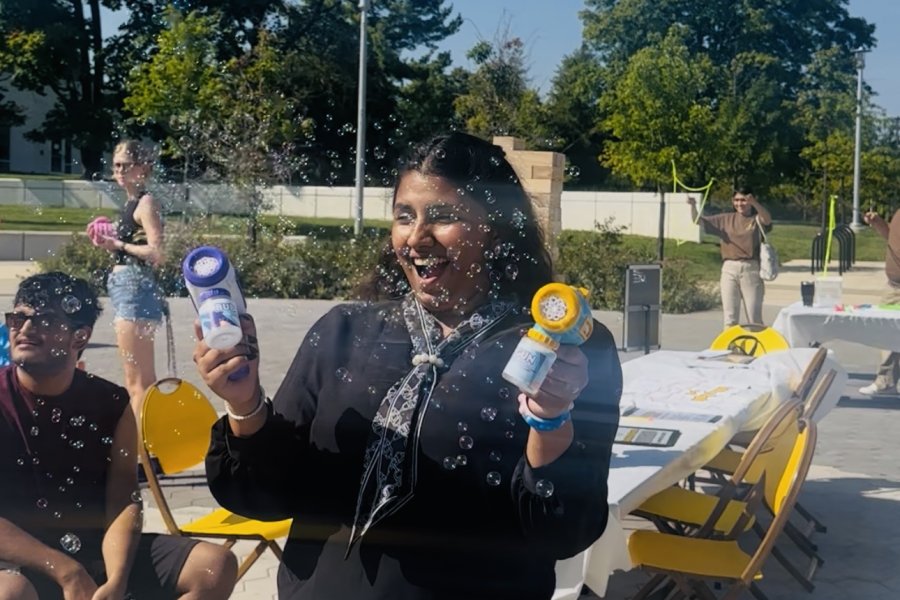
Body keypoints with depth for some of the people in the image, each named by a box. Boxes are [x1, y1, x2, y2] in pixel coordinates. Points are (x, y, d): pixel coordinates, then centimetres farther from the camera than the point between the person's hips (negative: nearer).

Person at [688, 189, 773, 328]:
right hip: (729, 269, 2)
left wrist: (755, 203, -37)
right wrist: (693, 206, -10)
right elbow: (699, 221, 11)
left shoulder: (757, 219, 5)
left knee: (754, 317, 1)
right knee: (730, 317, 4)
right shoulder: (725, 219, 13)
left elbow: (767, 220, -18)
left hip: (751, 269, -2)